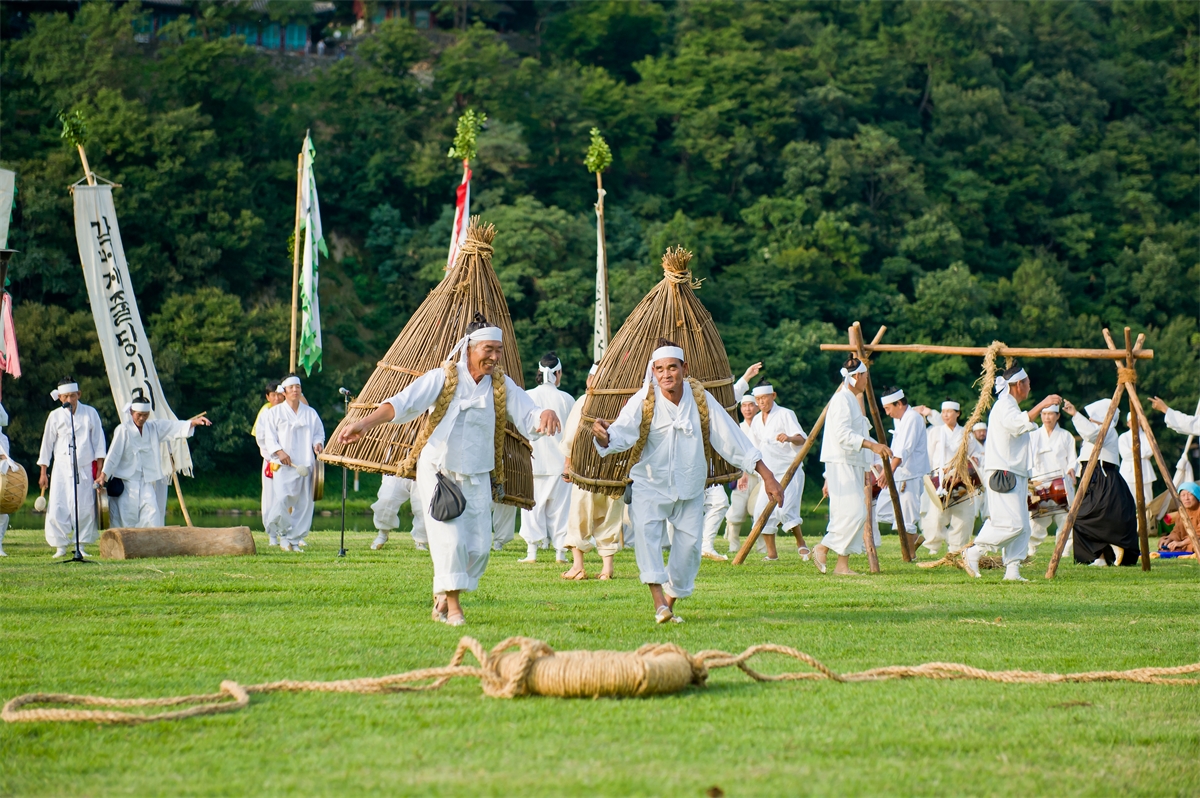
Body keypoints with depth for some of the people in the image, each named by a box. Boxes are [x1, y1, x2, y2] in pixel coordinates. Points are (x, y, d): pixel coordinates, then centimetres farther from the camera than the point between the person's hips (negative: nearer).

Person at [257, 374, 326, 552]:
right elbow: (266, 437, 1)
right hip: (283, 465, -3)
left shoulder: (310, 413, 14)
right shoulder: (274, 413, 5)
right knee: (281, 501, -16)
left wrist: (317, 443, -3)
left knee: (303, 504, -1)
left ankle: (295, 537, 7)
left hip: (305, 465, 3)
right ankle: (282, 533, 2)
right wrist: (279, 452, -13)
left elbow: (319, 433, 20)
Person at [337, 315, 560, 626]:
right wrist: (365, 423, -33)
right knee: (451, 540, -13)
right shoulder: (442, 378, -10)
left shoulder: (503, 387, 2)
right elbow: (403, 404, -19)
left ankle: (442, 599, 21)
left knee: (479, 547, 0)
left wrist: (545, 414, -31)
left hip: (477, 478, 4)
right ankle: (452, 606, 0)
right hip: (438, 472, -4)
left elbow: (528, 417, -5)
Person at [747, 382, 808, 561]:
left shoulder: (785, 415, -5)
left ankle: (801, 544, -2)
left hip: (790, 470, -6)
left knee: (785, 509, -20)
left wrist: (790, 438, -39)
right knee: (762, 510, -3)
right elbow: (753, 450, 22)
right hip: (770, 474, 6)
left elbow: (801, 438, -17)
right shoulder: (756, 421, 13)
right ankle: (771, 553, 4)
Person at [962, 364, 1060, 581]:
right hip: (1002, 475, -11)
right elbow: (1019, 424, -30)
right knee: (1012, 524, -18)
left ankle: (1012, 570, 3)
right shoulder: (1003, 405, -10)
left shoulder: (1011, 407, 23)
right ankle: (973, 553, -10)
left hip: (1015, 477, 11)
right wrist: (1042, 405, -30)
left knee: (1022, 527, 5)